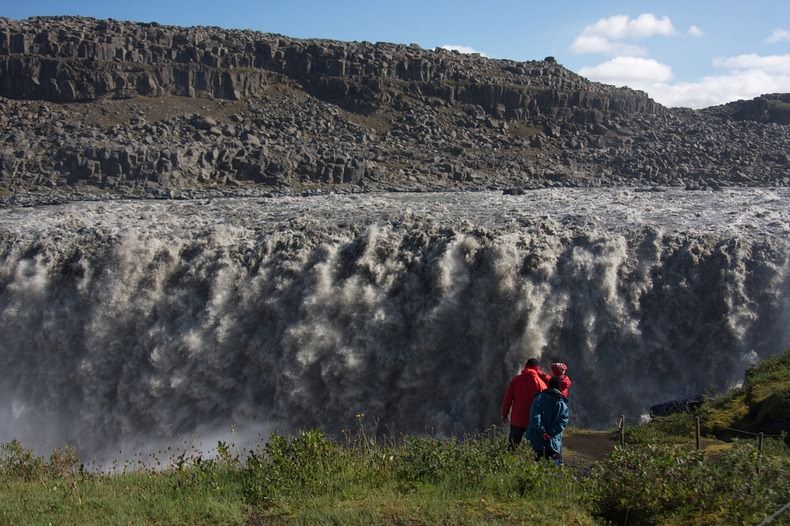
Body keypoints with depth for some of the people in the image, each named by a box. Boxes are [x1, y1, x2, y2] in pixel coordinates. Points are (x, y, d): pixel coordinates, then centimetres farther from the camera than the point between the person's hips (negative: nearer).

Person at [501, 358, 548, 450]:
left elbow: (507, 398, 0)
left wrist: (505, 414, 11)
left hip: (517, 419, 2)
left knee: (512, 445, 10)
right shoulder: (540, 383, -8)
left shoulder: (515, 380, -2)